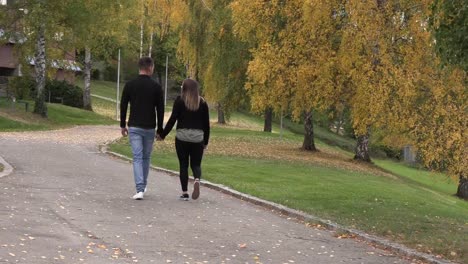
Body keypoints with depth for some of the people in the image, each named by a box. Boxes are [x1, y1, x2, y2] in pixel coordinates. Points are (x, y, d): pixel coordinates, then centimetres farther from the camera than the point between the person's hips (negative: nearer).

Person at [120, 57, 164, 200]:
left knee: (137, 157, -3)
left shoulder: (130, 85, -1)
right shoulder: (156, 86, -4)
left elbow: (123, 106, 1)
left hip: (134, 127, 0)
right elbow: (160, 109, -2)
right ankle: (143, 186, 28)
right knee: (146, 157, 17)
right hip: (149, 128, 0)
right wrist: (160, 129, 6)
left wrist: (123, 125, 12)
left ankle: (140, 189, -15)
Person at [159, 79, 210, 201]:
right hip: (198, 138, 2)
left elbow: (172, 119, -6)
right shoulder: (203, 103, 5)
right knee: (196, 164, 11)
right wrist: (205, 141, 16)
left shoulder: (180, 100, -2)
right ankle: (197, 180, -21)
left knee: (183, 164, 8)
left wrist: (163, 135, 3)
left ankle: (185, 193, 5)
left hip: (182, 137, -2)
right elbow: (206, 124, 7)